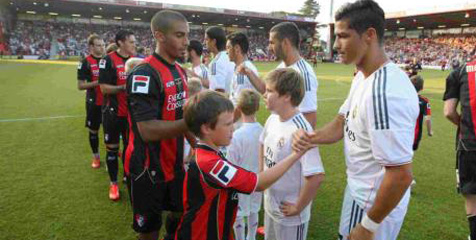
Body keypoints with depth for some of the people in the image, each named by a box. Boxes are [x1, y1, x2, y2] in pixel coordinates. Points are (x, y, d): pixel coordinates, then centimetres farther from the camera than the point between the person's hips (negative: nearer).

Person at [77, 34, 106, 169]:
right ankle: (96, 157, 24)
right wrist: (98, 82, -22)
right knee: (93, 130, 9)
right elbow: (80, 85, -11)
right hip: (94, 102, -4)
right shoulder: (85, 62, -9)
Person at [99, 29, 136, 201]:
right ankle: (113, 183, 22)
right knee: (112, 148, 8)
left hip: (132, 111, 5)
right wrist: (124, 87, -25)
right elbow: (104, 88, -15)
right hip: (113, 112, -4)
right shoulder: (108, 60, -11)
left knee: (130, 146, 15)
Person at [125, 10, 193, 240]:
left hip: (175, 163, 8)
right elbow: (148, 130, -29)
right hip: (148, 169, -8)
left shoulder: (180, 70, 6)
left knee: (180, 213, 25)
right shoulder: (144, 74, -22)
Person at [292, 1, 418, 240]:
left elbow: (401, 175, -31)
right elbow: (342, 122, 7)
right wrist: (311, 137, -13)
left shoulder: (384, 92, -33)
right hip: (360, 189, 9)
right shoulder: (362, 76, 0)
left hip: (375, 201, -9)